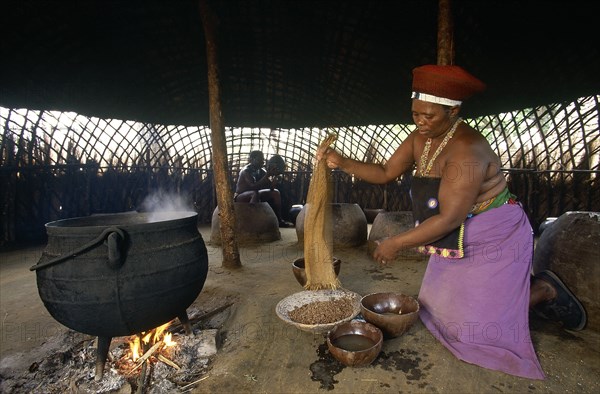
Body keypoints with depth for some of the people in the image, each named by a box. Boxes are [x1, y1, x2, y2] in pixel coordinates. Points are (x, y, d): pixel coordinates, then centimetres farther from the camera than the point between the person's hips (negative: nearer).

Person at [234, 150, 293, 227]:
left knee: (275, 192, 1)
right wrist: (267, 175, -36)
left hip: (254, 195, 8)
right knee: (255, 194, -38)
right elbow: (254, 187, -36)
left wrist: (275, 175, -21)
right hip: (240, 198, -8)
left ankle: (279, 220, 1)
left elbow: (271, 187, -6)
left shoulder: (261, 171, -1)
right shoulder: (246, 171, -22)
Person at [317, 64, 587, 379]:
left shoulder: (467, 150, -29)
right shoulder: (420, 138, -4)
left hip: (494, 241, -8)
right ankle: (526, 286, 32)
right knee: (438, 307, 16)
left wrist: (397, 243, -24)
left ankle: (543, 290, 20)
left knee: (476, 325, -3)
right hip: (458, 242, 8)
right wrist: (342, 162, -14)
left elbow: (449, 218, -30)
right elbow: (385, 173, -2)